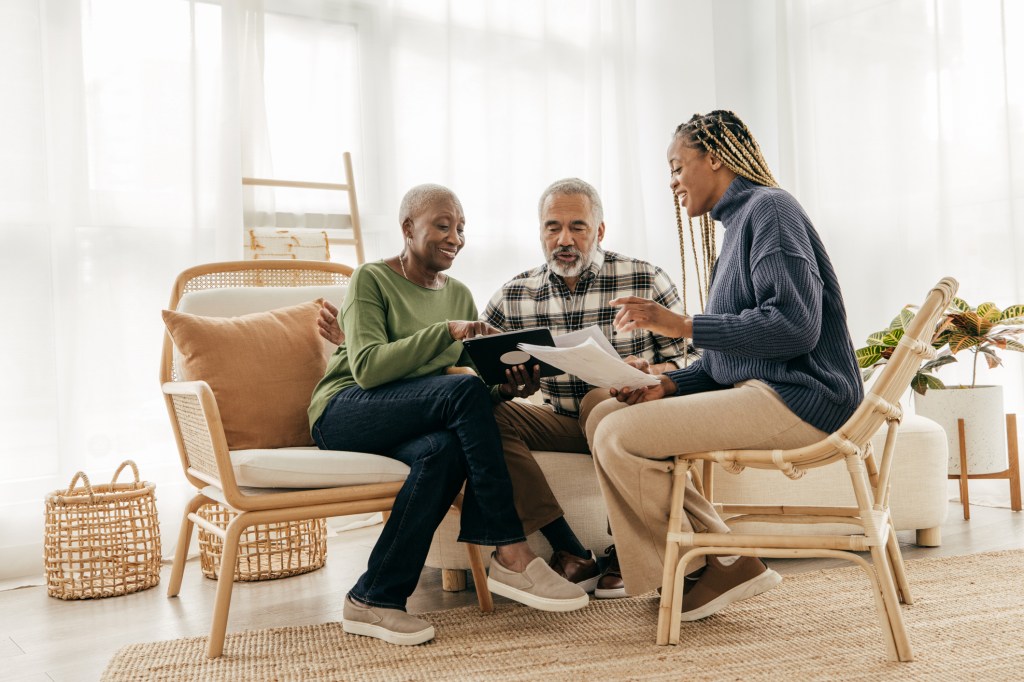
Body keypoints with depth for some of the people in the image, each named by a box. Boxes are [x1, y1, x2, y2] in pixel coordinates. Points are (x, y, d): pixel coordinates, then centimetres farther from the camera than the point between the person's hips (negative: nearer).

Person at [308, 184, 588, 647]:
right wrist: (445, 331, -24)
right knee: (466, 392, -31)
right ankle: (512, 556, -28)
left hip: (417, 418, 5)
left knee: (445, 449, -34)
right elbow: (367, 368, -17)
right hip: (342, 411, -5)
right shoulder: (371, 279, -4)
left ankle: (373, 600, -25)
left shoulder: (458, 293, 16)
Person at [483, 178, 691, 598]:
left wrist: (647, 374, -25)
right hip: (560, 422, 3)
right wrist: (510, 383, -22)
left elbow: (685, 362, -2)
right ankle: (572, 555, -24)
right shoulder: (513, 297, 4)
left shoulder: (648, 282, -3)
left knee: (601, 401, -37)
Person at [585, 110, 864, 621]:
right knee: (605, 415, 5)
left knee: (620, 436, -19)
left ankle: (721, 564, -4)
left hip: (797, 398, -10)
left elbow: (795, 325, -21)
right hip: (759, 389, 10)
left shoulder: (768, 206, -8)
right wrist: (667, 384, 2)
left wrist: (682, 325, -18)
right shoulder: (739, 221, 21)